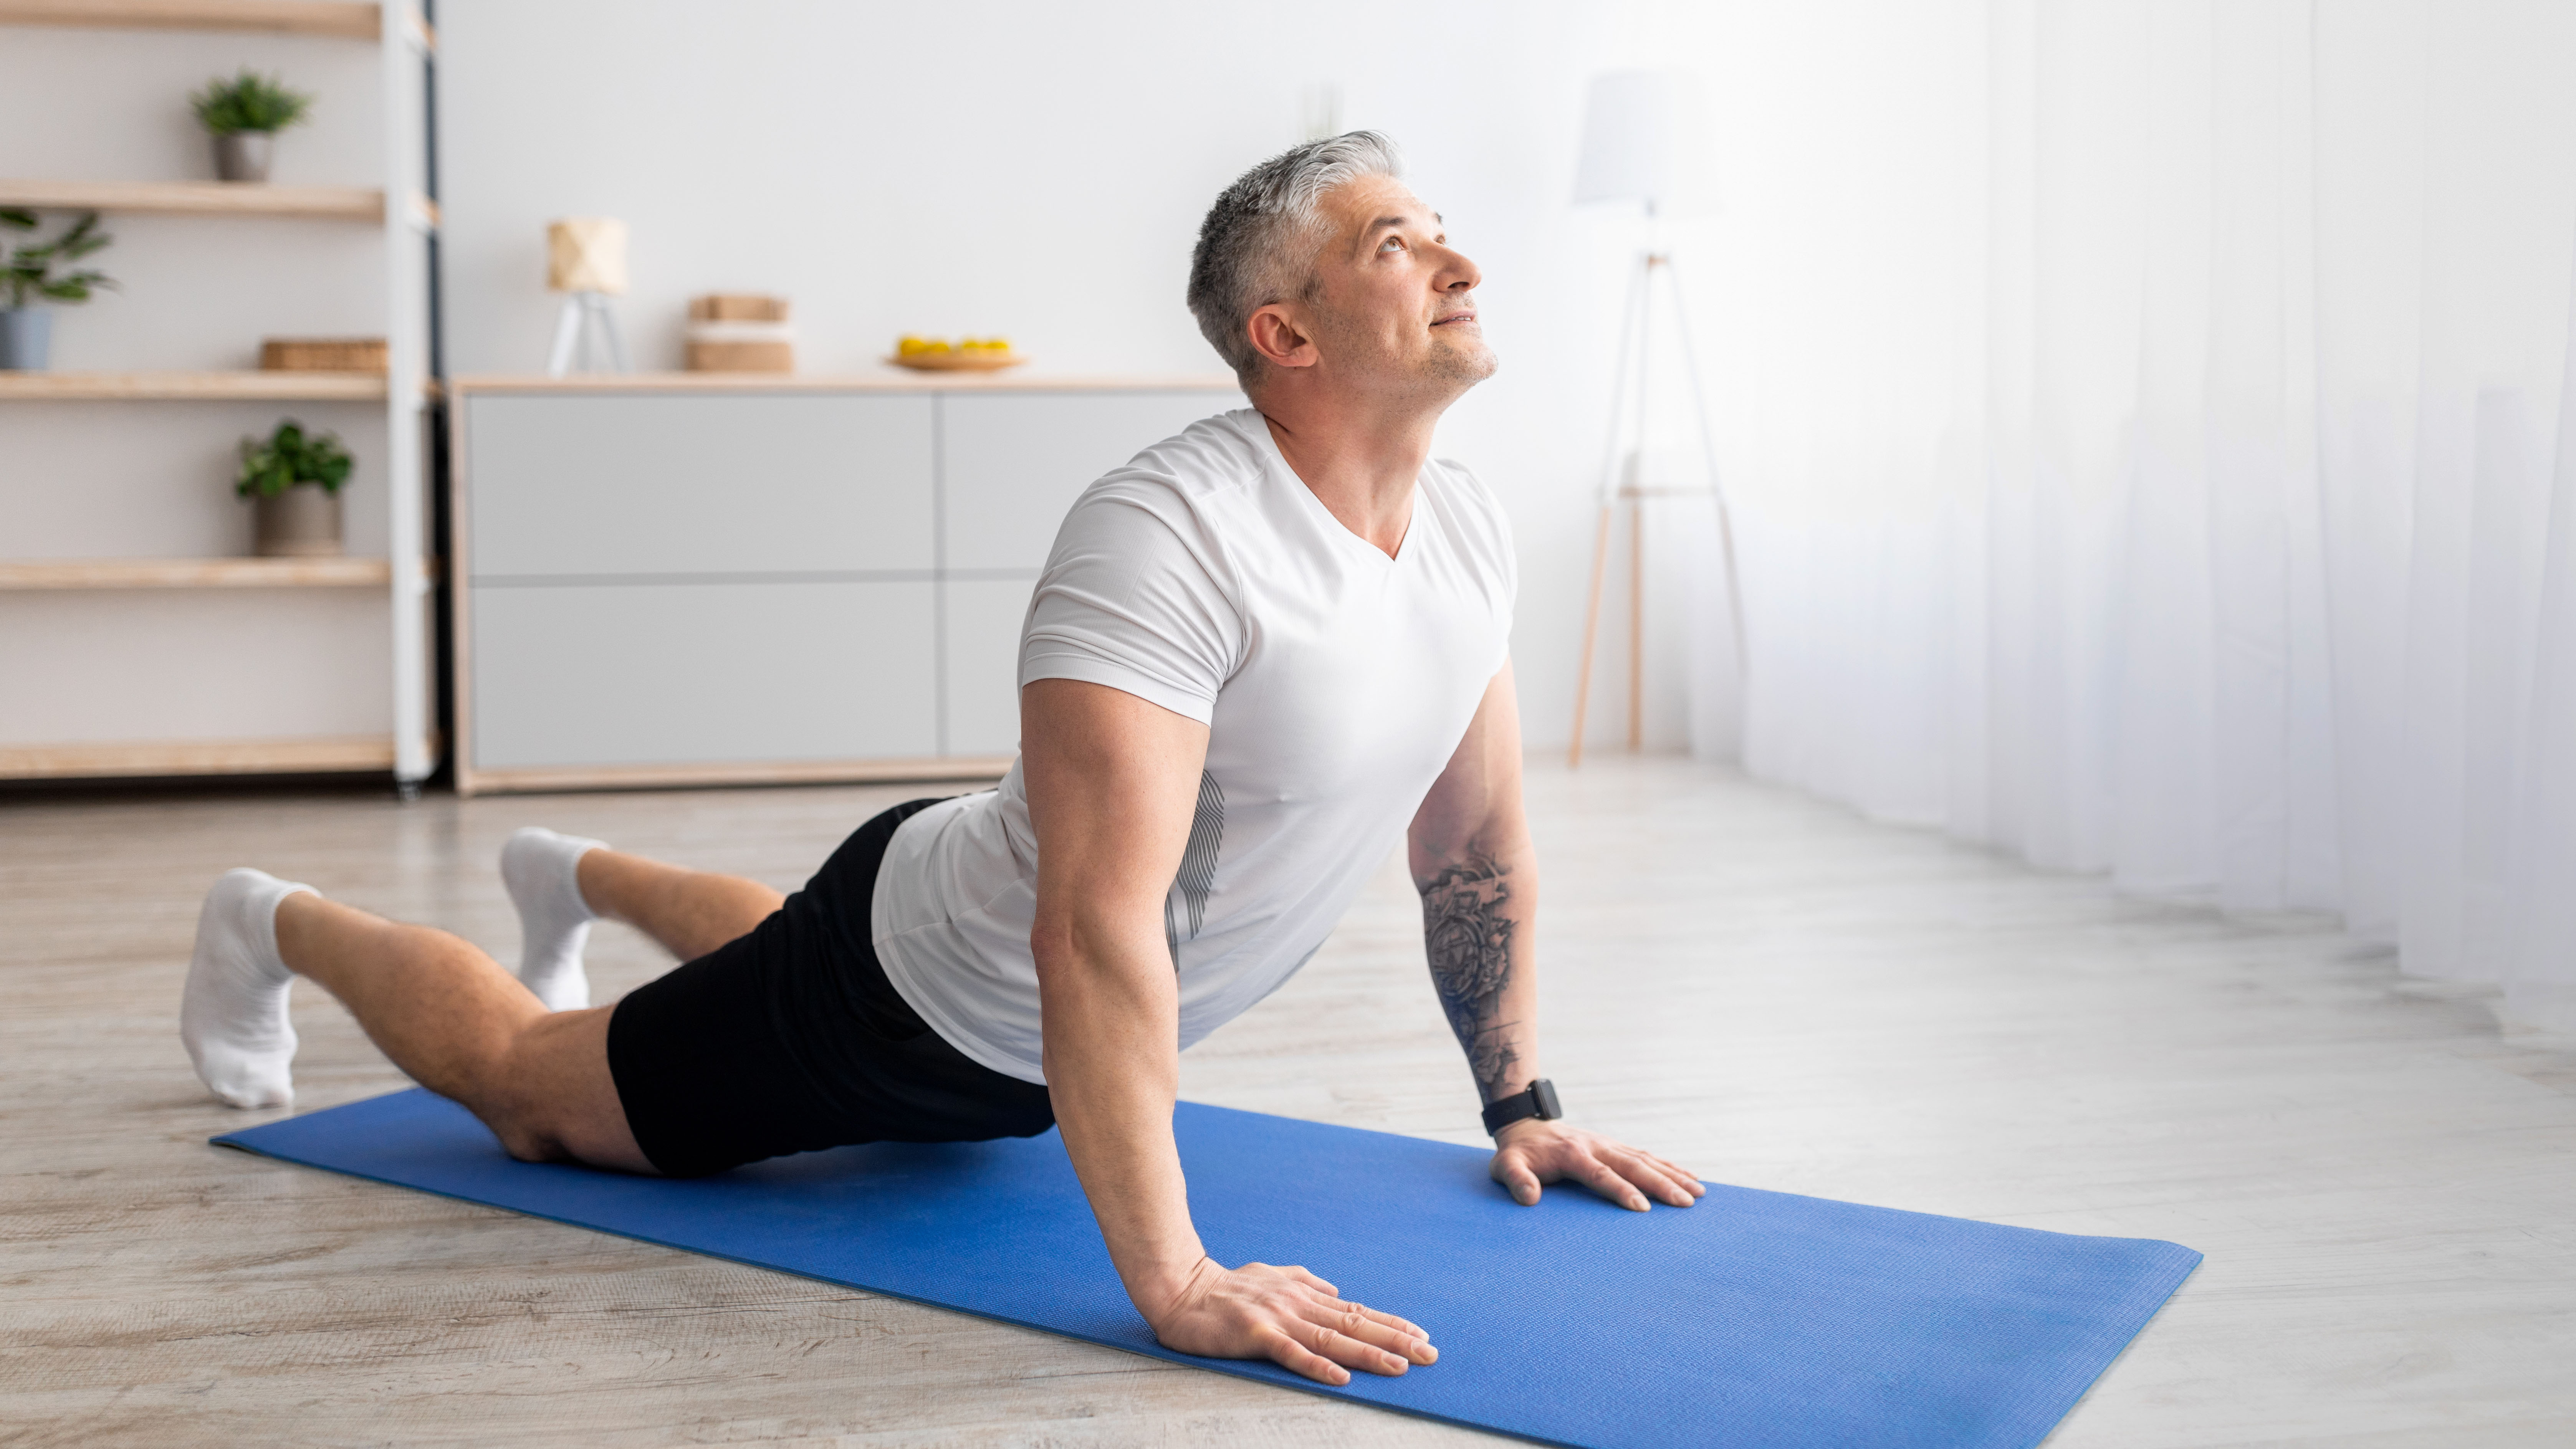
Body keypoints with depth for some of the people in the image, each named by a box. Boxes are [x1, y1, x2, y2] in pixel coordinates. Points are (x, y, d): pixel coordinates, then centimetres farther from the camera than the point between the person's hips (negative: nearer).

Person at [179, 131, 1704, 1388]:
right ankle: (282, 923, 41)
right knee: (523, 1085, 13)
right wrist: (1175, 1282, -47)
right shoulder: (1167, 538, -38)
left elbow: (1479, 847, 3)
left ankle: (582, 877, 65)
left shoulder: (1468, 530, -10)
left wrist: (1524, 1107, 2)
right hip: (910, 1007, -8)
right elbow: (1096, 926, -44)